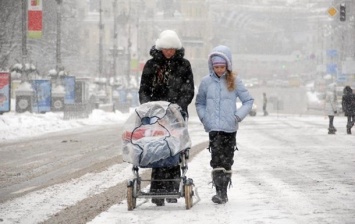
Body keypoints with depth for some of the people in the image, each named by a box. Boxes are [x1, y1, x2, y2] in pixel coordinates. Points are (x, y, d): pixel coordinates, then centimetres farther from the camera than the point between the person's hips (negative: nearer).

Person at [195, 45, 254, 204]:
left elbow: (248, 101, 7)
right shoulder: (206, 82, 5)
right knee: (217, 159, -13)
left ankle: (224, 192, 14)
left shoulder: (234, 81, 3)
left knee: (227, 160, 6)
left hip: (230, 127, 1)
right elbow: (199, 103, 16)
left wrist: (238, 116, -6)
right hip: (214, 127, -1)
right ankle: (220, 192, -17)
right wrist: (204, 118, 0)